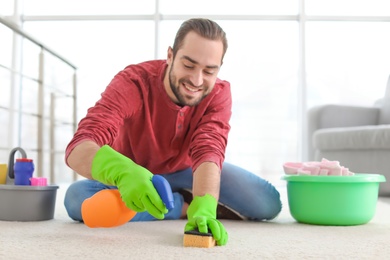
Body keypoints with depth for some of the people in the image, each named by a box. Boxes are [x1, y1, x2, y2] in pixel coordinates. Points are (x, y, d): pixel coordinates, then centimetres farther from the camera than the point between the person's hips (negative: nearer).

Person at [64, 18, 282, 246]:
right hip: (132, 174, 0)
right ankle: (183, 206, -19)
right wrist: (122, 172, -65)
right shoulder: (133, 82, -32)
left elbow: (208, 151, -35)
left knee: (268, 203, -19)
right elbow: (79, 149, -43)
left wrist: (204, 208, -55)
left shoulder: (219, 93, -22)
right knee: (76, 199, -32)